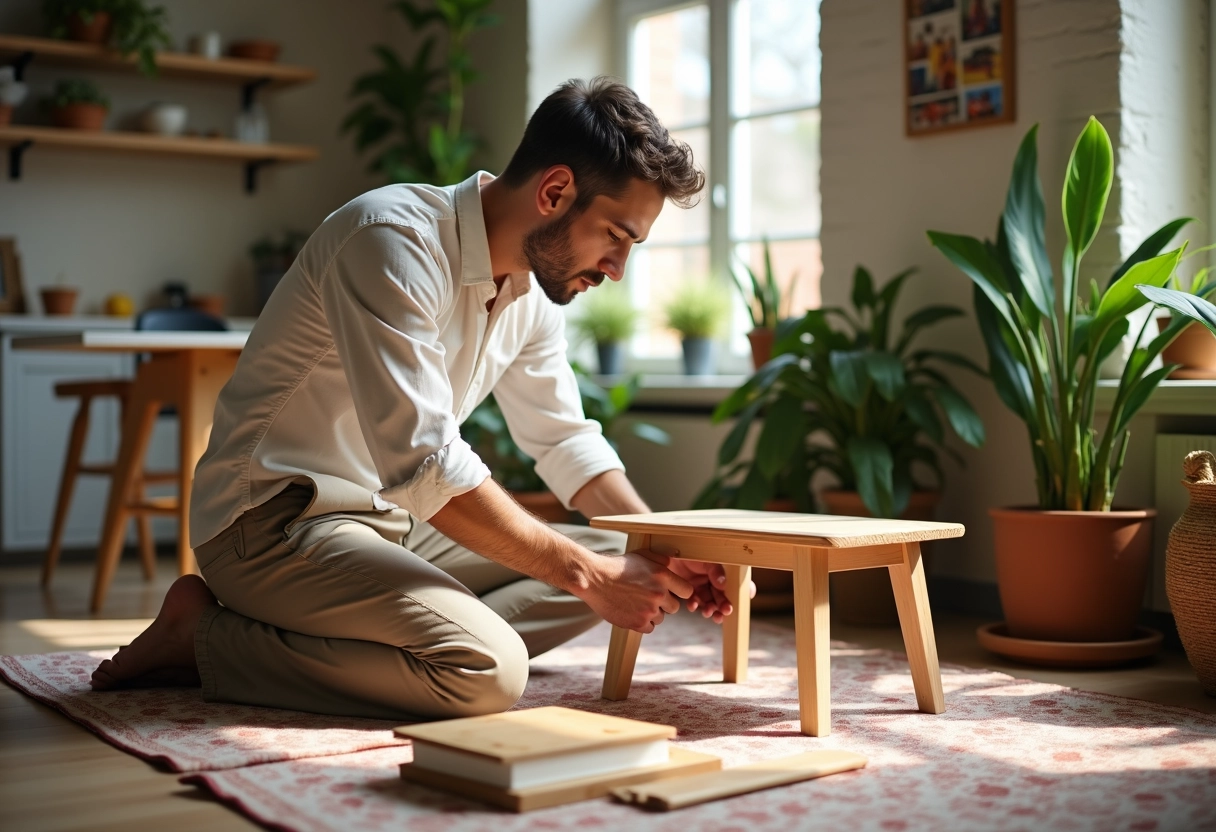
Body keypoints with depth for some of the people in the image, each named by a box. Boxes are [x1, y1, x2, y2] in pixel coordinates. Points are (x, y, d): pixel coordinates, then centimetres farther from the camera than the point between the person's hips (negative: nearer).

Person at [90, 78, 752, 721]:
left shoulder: (534, 285, 5)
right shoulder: (394, 241, -23)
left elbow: (565, 441, 16)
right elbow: (424, 464, -29)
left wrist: (665, 553, 1)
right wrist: (588, 575, -23)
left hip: (391, 524, 9)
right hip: (274, 525, -9)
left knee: (614, 562, 2)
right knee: (488, 672, -28)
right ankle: (203, 636, -11)